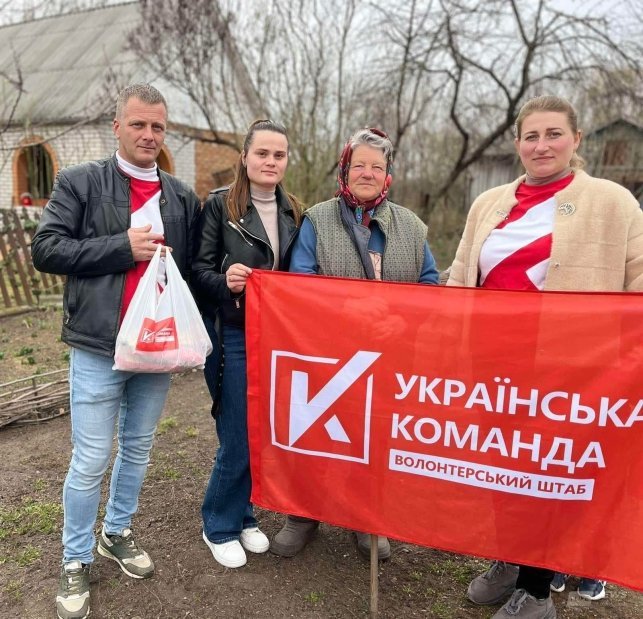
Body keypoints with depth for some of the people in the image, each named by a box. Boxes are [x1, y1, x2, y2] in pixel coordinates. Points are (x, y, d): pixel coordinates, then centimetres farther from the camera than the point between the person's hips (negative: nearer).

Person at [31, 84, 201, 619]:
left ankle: (118, 533, 39)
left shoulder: (183, 197, 9)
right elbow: (46, 249, -8)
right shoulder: (80, 183, -1)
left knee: (138, 449, 17)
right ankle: (76, 561, 24)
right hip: (99, 348, -4)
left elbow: (193, 266, 10)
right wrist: (123, 247, -15)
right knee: (91, 462, 3)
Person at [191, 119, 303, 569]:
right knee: (238, 438, 0)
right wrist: (224, 280, -26)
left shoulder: (294, 212, 9)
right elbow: (199, 268, -6)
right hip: (232, 335, -5)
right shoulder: (220, 205, -5)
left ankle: (244, 516, 33)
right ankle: (219, 527, 24)